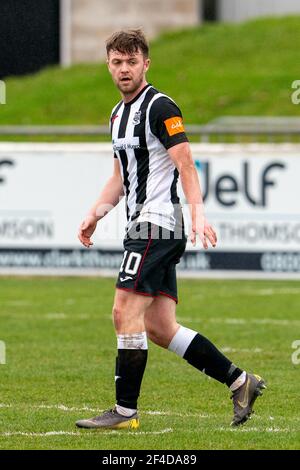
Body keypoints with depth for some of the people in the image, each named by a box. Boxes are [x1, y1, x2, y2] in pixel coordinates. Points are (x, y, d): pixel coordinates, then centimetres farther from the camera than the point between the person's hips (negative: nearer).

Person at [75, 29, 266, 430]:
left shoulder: (160, 107, -9)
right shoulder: (119, 114, 19)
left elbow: (185, 164, -16)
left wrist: (198, 215, -26)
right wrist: (96, 214, 19)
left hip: (157, 224, -9)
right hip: (143, 227, 9)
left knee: (126, 313, -12)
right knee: (160, 329, 6)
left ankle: (125, 411, -9)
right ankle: (240, 382, 11)